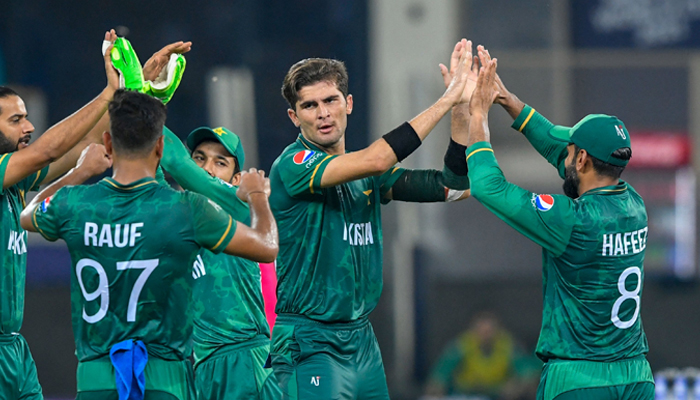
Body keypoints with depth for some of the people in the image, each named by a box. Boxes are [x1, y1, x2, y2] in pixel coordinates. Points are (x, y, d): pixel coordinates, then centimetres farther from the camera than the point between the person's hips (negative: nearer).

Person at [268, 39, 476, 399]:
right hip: (310, 342, -7)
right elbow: (376, 160, -24)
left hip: (362, 340, 7)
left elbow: (454, 186, 11)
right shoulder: (293, 165, -10)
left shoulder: (365, 176, 13)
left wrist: (462, 110, -2)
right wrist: (445, 101, -16)